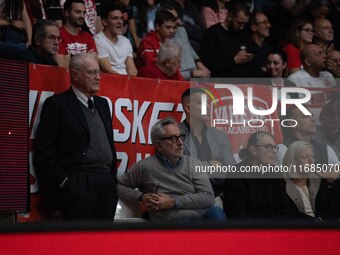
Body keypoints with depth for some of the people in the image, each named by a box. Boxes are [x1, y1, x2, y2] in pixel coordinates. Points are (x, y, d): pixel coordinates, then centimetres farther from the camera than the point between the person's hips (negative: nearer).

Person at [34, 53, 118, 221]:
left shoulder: (102, 104, 20)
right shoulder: (57, 104, -3)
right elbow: (43, 151, -7)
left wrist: (113, 178, 15)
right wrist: (63, 182, -11)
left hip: (107, 184, 7)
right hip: (78, 185, -7)